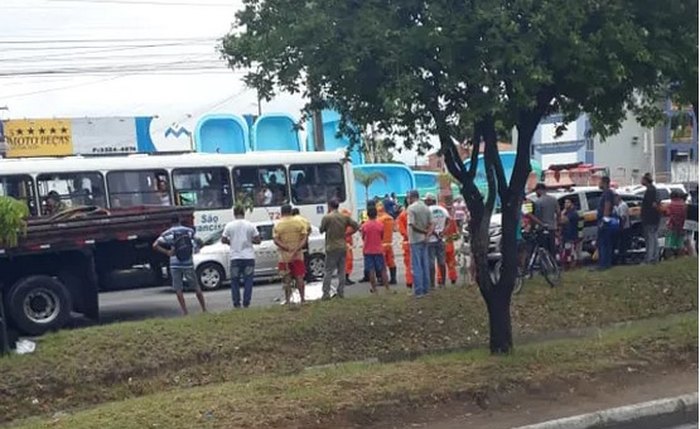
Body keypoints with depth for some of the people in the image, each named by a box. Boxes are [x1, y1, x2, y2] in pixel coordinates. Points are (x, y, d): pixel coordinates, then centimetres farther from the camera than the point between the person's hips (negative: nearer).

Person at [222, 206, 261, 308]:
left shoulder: (229, 225, -3)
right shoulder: (250, 225, -3)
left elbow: (223, 240, 2)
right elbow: (257, 240, -1)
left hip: (235, 257, 0)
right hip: (249, 257, 0)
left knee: (235, 281, 9)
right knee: (248, 280, 6)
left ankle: (236, 303, 7)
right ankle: (246, 303, 3)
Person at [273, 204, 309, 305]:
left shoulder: (278, 224, -2)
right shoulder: (299, 222, 1)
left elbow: (275, 240, -11)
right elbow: (304, 238, -6)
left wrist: (286, 248, -13)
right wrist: (296, 249, -12)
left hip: (284, 256, -1)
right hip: (298, 255, 1)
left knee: (286, 279, 5)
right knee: (299, 277, 8)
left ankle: (288, 300, 5)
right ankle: (302, 299, 9)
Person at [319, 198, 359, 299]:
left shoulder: (327, 217, -9)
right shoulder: (345, 217, 5)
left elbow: (321, 230, -1)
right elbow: (356, 226, 4)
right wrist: (346, 234, 9)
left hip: (331, 247, -4)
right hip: (343, 247, 4)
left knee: (328, 271, 0)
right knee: (341, 271, 11)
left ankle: (326, 293, -2)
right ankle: (341, 292, 12)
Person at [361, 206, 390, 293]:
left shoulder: (364, 225, -7)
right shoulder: (380, 224, -4)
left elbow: (363, 238, 4)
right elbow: (382, 237, 6)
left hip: (368, 251, -1)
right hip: (378, 250, 1)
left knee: (371, 270, 3)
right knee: (382, 269, 7)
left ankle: (374, 288, 4)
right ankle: (387, 288, 8)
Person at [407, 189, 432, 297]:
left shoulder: (411, 208, -11)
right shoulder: (426, 207, 9)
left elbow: (412, 225, -18)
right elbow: (431, 224, 4)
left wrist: (424, 232, -9)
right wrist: (427, 234, -8)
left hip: (415, 240, -6)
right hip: (424, 240, 6)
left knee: (416, 266, -2)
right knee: (425, 265, 10)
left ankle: (418, 291, -1)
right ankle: (425, 289, 15)